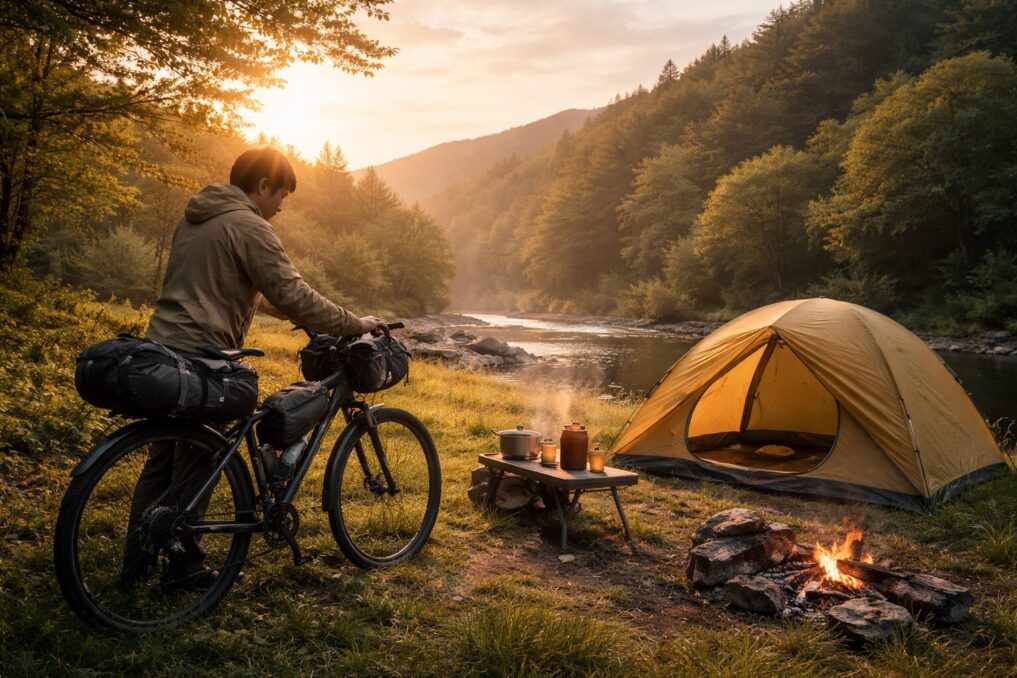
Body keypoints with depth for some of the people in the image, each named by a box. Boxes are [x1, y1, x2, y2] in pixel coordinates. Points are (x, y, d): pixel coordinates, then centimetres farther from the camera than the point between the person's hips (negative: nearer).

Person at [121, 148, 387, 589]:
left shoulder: (194, 218, 17)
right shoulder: (249, 227, -13)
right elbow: (294, 296, -19)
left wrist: (282, 310, 27)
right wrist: (355, 324, -10)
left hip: (161, 352, 9)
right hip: (201, 359, -9)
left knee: (161, 461, 16)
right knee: (195, 466, 4)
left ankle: (135, 563, 23)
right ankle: (185, 566, 16)